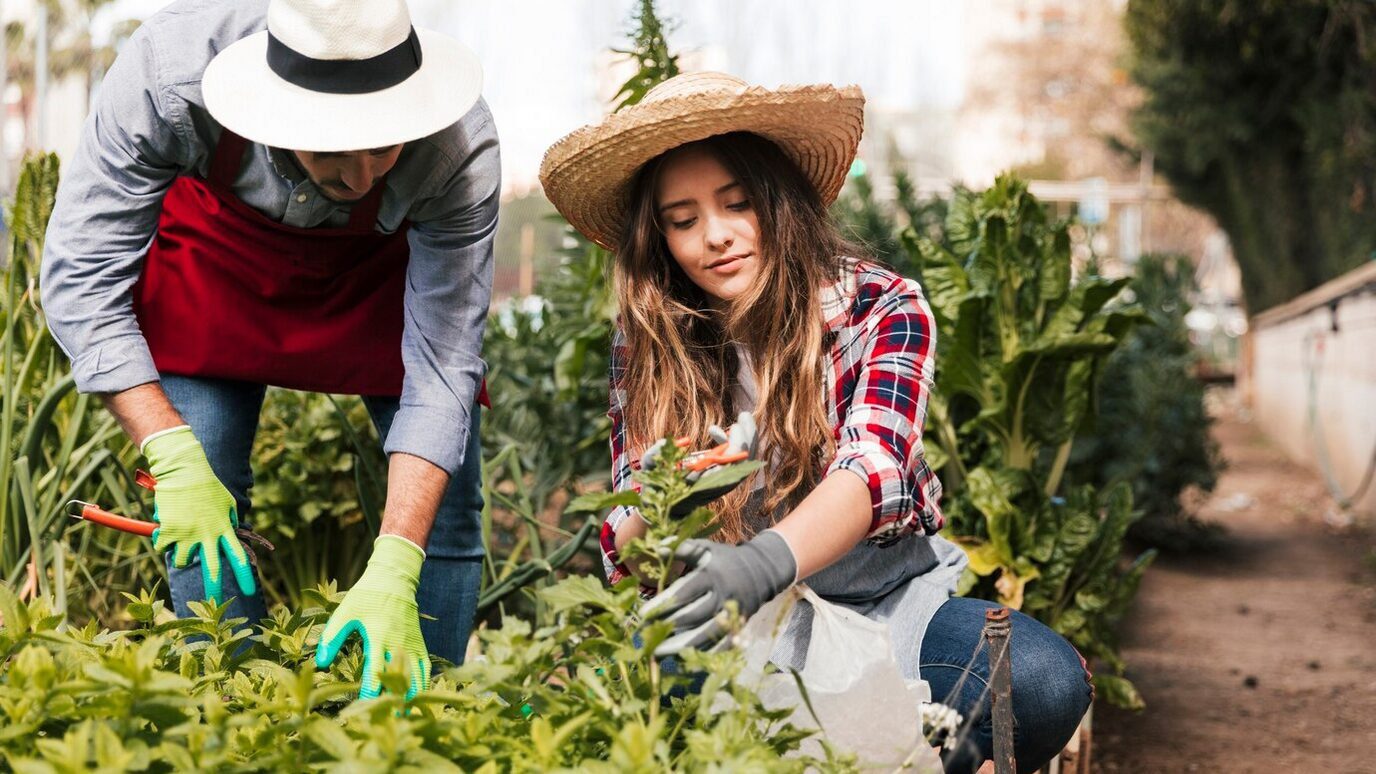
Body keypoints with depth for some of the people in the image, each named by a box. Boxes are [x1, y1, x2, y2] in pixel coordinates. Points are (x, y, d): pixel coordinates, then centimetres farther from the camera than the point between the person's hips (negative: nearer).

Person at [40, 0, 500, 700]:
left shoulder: (461, 149, -37)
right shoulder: (168, 71, -39)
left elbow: (441, 366, -33)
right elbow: (81, 276, -30)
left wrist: (392, 573, -43)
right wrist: (174, 459, -39)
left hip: (387, 268, 0)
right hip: (218, 244, 0)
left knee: (444, 510, -8)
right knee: (196, 518, -12)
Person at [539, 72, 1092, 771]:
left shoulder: (883, 308, -7)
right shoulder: (647, 346, -1)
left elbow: (876, 468, -25)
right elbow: (623, 546, -5)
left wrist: (768, 559, -47)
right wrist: (655, 522, -32)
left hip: (887, 601, -2)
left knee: (1045, 682, -31)